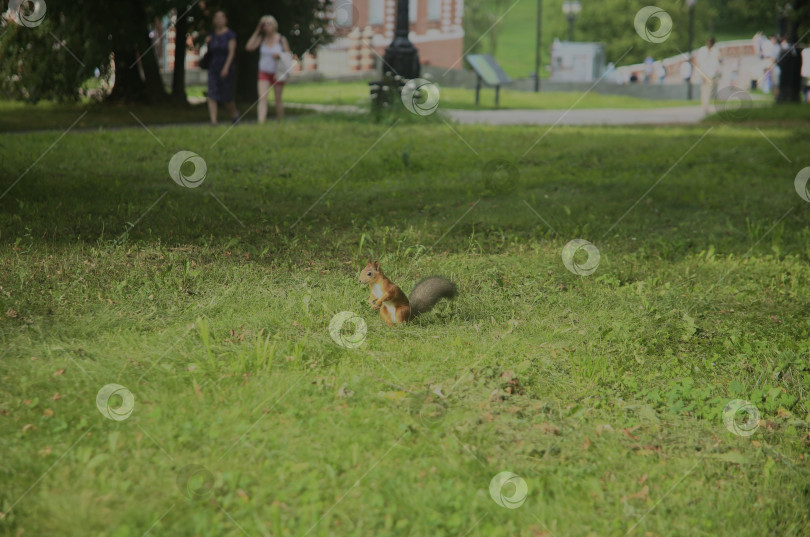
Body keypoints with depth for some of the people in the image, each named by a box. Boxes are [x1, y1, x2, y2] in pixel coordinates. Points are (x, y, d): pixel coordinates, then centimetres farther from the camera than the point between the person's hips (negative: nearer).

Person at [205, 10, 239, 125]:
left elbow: (231, 52, -11)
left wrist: (226, 67, -22)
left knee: (227, 98, 3)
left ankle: (234, 115, 31)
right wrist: (207, 42, 2)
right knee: (212, 96, -11)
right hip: (213, 68, 4)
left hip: (226, 69, -4)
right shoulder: (212, 35, 11)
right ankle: (213, 121, -16)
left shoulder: (230, 34, -4)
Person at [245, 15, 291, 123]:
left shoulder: (281, 39, -2)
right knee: (262, 98, -14)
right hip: (264, 73, 1)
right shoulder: (261, 38, 4)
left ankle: (280, 122, 22)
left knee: (278, 99, 9)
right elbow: (249, 47, -9)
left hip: (277, 73, -1)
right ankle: (261, 122, -24)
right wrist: (257, 32, -5)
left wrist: (279, 56, -21)